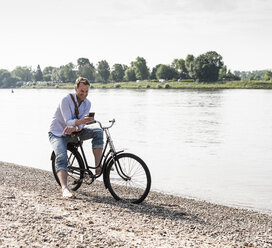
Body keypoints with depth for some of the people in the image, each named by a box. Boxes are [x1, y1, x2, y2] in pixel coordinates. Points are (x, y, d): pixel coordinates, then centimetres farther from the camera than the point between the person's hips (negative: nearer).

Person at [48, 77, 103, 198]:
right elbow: (68, 122, -28)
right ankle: (64, 189, -43)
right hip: (58, 133, -5)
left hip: (73, 133, 5)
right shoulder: (66, 100, -20)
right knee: (62, 158, -30)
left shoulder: (87, 103, -3)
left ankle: (98, 166, -19)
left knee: (98, 132, -15)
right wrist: (82, 121, -48)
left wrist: (74, 128, -37)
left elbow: (81, 125, -13)